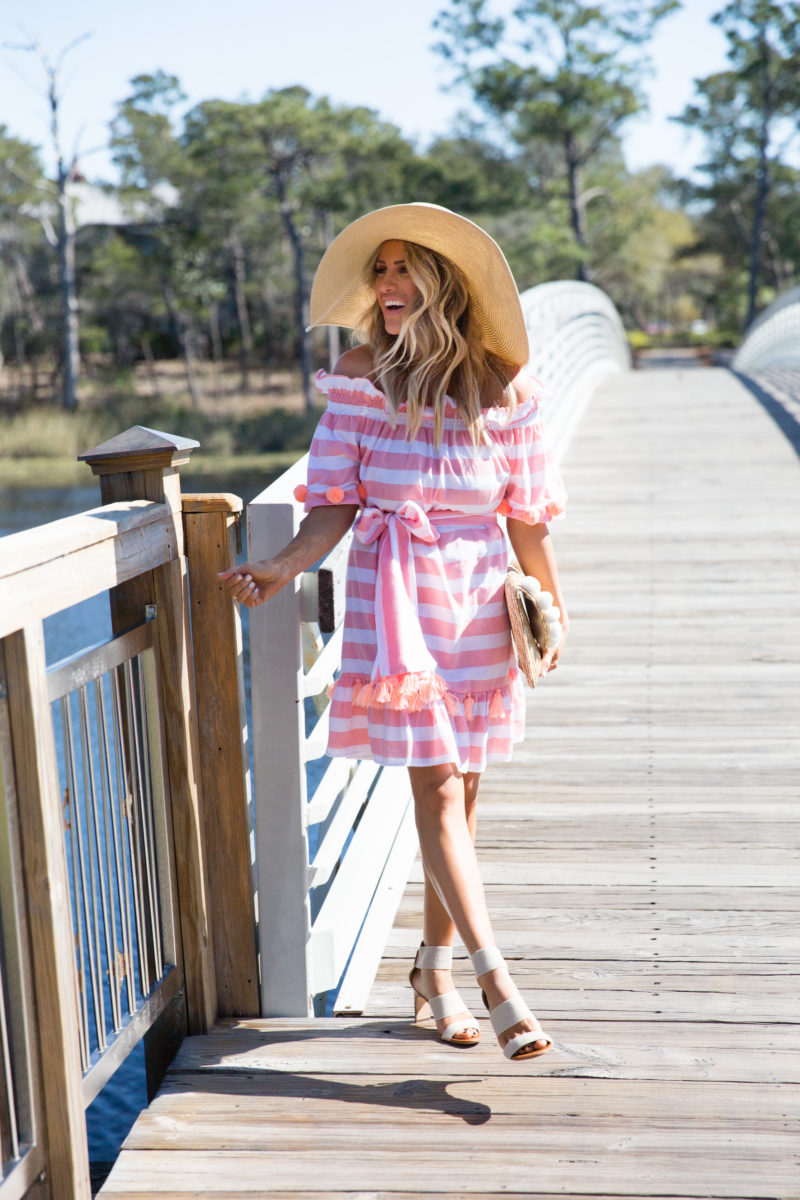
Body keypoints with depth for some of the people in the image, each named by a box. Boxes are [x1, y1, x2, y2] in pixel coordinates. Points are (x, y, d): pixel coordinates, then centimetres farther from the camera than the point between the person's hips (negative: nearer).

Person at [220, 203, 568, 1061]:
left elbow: (525, 513, 7)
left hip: (480, 600, 2)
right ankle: (491, 973, -11)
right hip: (396, 597, -2)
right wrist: (283, 567, -17)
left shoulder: (501, 384, 2)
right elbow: (336, 506, -2)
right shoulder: (359, 376, 0)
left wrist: (552, 605, 9)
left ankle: (435, 967, 24)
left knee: (460, 790, 9)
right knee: (437, 789, -9)